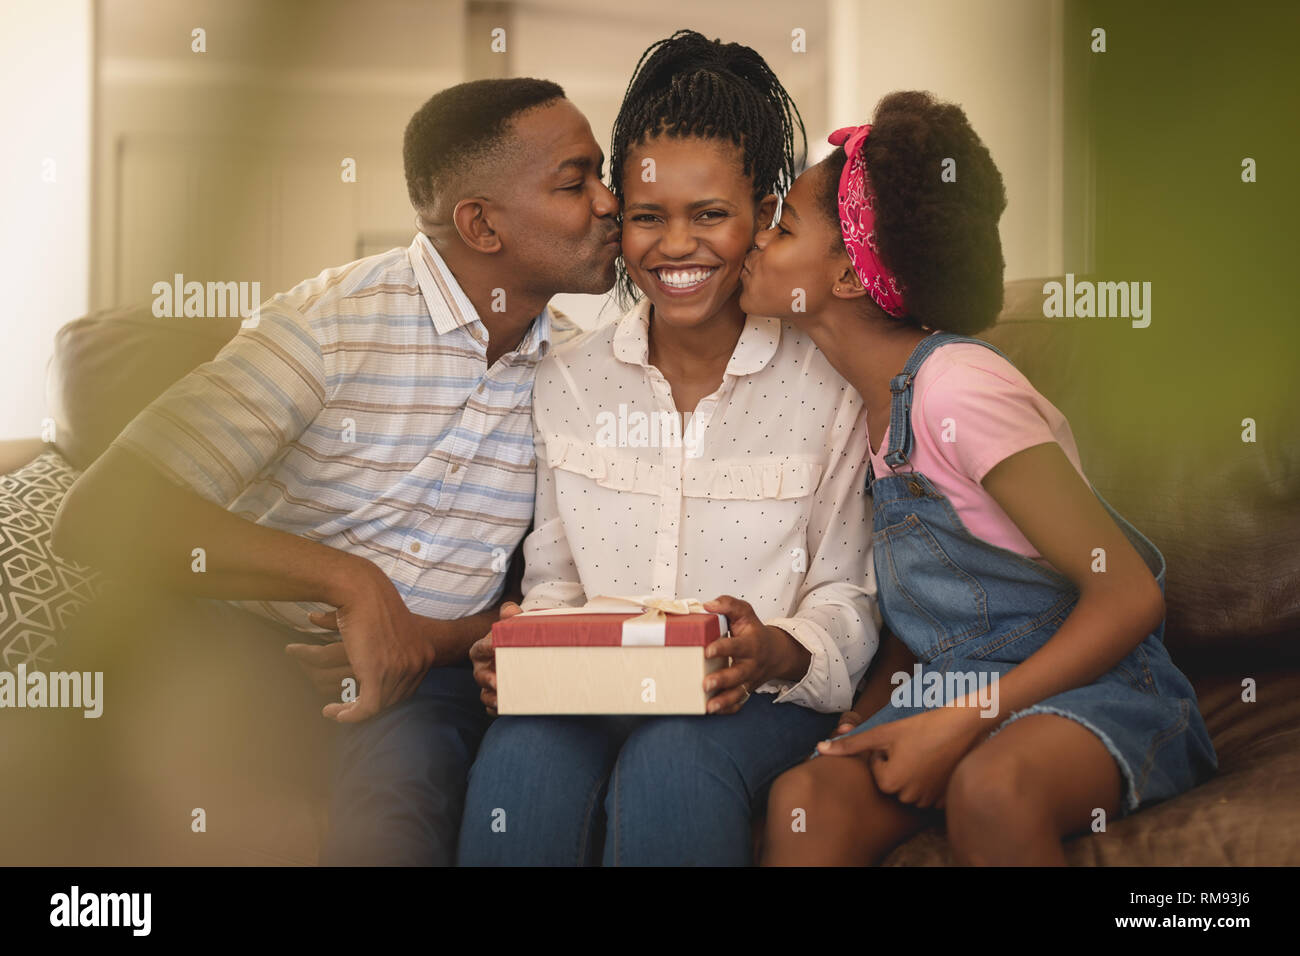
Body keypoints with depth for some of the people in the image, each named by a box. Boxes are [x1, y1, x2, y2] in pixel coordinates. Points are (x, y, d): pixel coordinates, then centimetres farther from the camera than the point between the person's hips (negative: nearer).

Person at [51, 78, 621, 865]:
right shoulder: (338, 322, -14)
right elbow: (100, 517, -23)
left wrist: (435, 642, -12)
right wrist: (350, 580, -26)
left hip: (432, 674, 3)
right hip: (256, 646, -2)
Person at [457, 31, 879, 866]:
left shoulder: (829, 385, 1)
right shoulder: (569, 381, 11)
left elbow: (850, 595, 3)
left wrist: (777, 651, -19)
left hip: (758, 699, -2)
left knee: (669, 767, -37)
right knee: (522, 758, -33)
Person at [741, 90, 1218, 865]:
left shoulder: (955, 386, -17)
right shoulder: (867, 396, 8)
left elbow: (1130, 596, -19)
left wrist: (959, 722, -20)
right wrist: (877, 708, -1)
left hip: (1097, 686, -6)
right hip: (950, 688, 6)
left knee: (990, 787, -39)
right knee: (803, 802, -23)